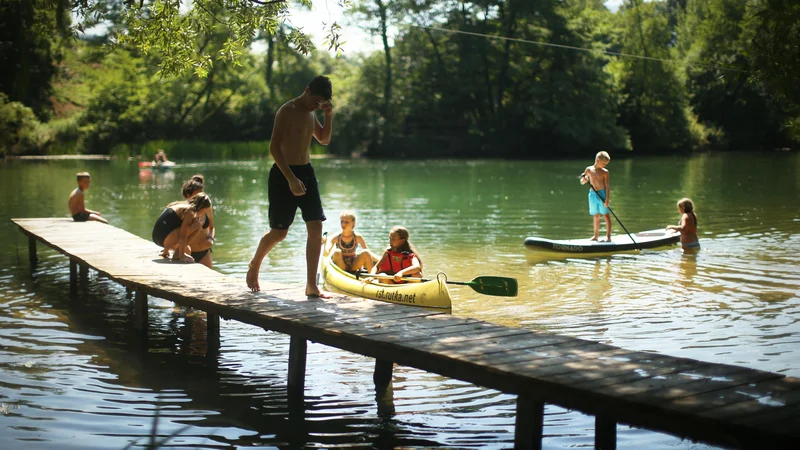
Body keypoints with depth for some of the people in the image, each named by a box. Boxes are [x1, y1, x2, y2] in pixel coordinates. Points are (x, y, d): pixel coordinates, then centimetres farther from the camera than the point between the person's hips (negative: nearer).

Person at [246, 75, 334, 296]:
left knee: (316, 228, -4)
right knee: (279, 232, 0)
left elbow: (324, 139, 25)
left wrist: (329, 116, 7)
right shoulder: (287, 111, -12)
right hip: (283, 173, -7)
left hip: (306, 172, 7)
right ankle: (254, 265, 29)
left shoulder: (310, 112, 13)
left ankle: (311, 285, 0)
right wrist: (291, 179, -25)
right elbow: (274, 147, -19)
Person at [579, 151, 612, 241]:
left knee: (606, 215, -2)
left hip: (602, 194, -3)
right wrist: (584, 179, -14)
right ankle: (596, 236, 20)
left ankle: (608, 236, 2)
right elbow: (582, 182, 11)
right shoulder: (589, 169, 3)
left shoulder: (605, 172, -4)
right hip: (593, 194, 3)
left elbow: (607, 186, -8)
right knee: (596, 216, 12)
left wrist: (607, 199, -16)